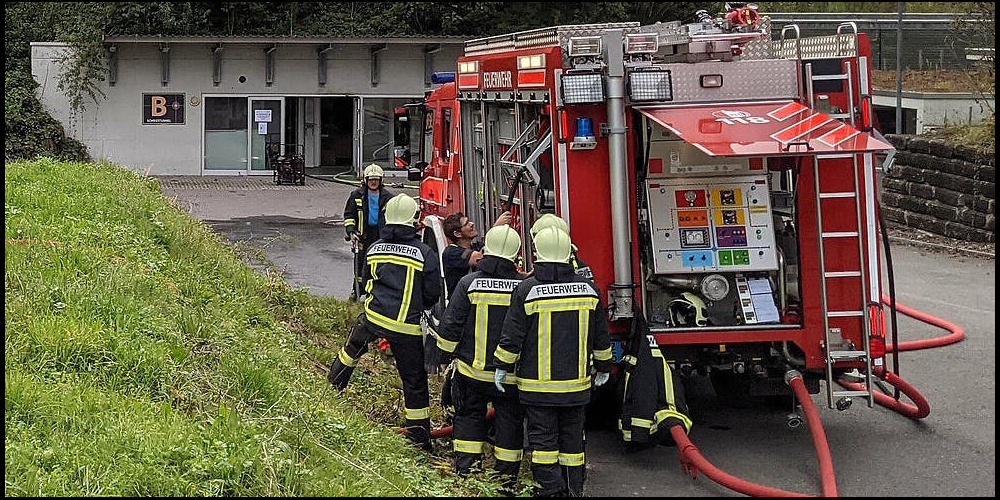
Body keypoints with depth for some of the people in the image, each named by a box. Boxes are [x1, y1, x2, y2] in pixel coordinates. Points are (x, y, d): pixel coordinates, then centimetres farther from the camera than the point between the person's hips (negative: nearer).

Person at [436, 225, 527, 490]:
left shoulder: (469, 283, -10)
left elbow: (450, 326, -7)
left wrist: (450, 352, 9)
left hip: (473, 369, 0)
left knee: (468, 418, 14)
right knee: (509, 422, 11)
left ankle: (466, 474, 13)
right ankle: (507, 479, 15)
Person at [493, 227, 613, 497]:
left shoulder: (527, 290, -10)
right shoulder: (588, 288, 1)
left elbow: (512, 336, -8)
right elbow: (601, 336, 9)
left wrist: (502, 367, 4)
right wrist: (604, 367, 21)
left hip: (537, 384, -3)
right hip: (576, 383, 3)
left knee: (543, 438, 1)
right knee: (572, 437, 13)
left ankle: (551, 488, -6)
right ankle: (574, 488, 18)